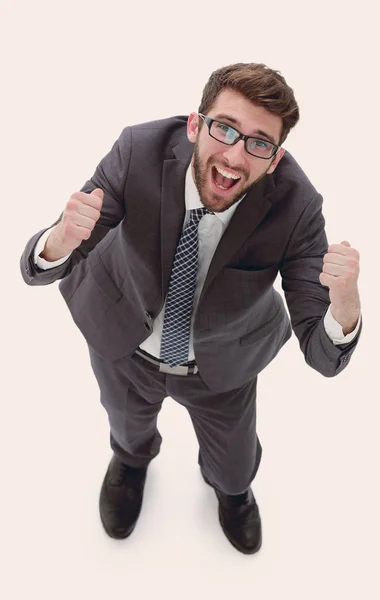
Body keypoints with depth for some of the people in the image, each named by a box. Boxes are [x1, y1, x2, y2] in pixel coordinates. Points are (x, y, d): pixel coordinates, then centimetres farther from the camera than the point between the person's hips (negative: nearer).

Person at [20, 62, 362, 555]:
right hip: (122, 339, 1)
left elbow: (323, 357, -28)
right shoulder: (139, 151, -31)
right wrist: (62, 240, -51)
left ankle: (230, 485, 66)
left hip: (221, 365, 0)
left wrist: (346, 302, -51)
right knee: (129, 427, 33)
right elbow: (36, 269, -26)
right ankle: (133, 457, 74)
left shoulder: (296, 206, -32)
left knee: (233, 472, 25)